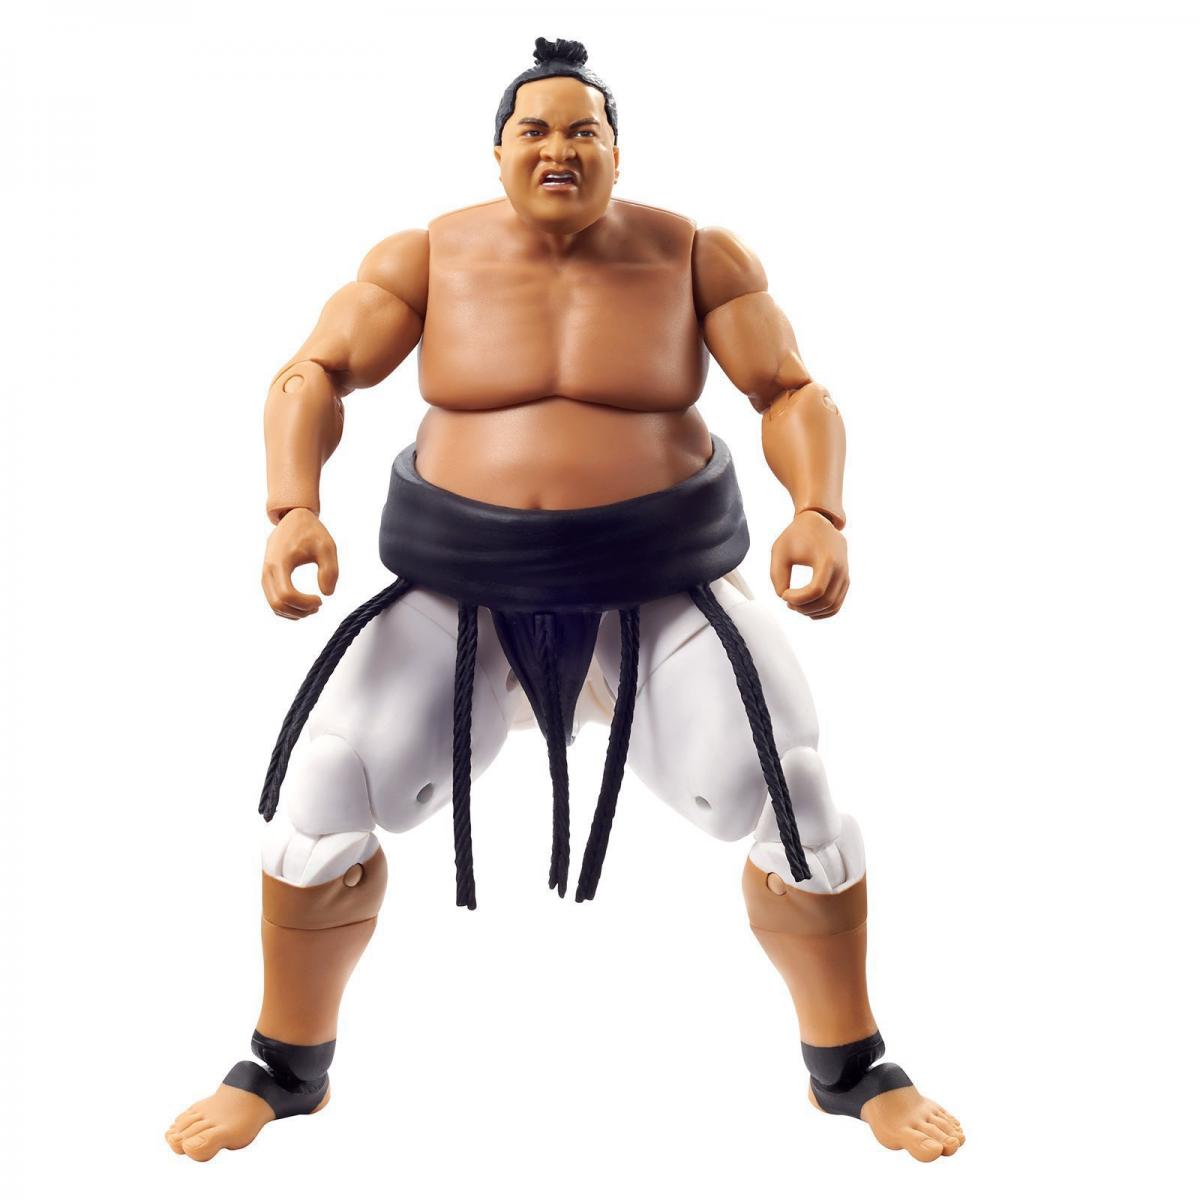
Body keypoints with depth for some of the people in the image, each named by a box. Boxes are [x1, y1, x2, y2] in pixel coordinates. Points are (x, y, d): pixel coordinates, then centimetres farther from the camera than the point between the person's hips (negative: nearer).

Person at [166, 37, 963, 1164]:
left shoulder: (694, 255, -4)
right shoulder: (430, 257, -2)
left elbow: (796, 395, -4)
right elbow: (312, 377, -4)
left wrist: (820, 513, -23)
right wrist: (292, 510, -22)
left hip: (658, 584, 0)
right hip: (462, 588, 1)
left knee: (796, 807, -14)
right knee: (319, 805, -11)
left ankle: (849, 1071, 13)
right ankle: (287, 1070, 15)